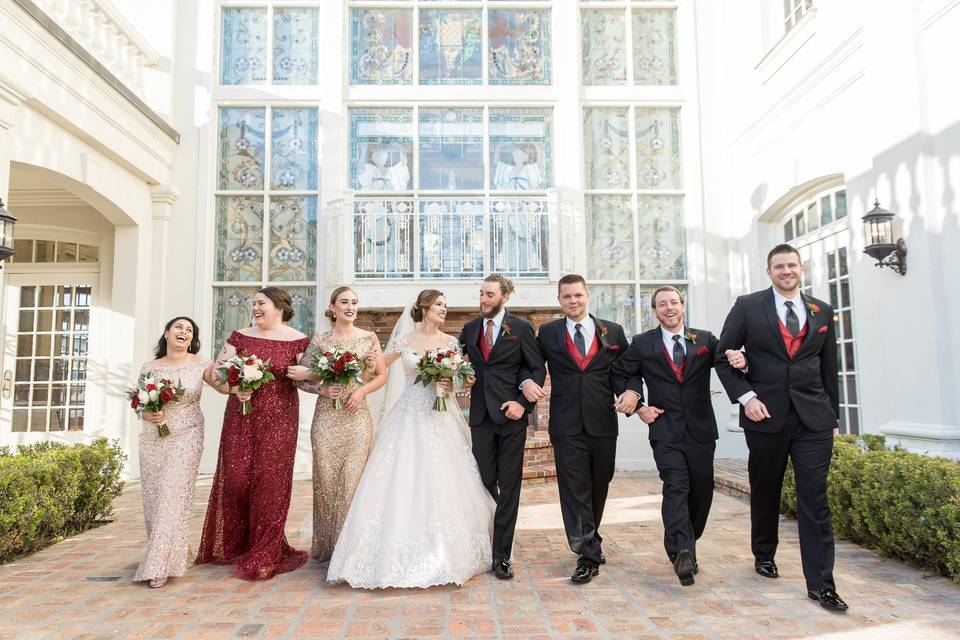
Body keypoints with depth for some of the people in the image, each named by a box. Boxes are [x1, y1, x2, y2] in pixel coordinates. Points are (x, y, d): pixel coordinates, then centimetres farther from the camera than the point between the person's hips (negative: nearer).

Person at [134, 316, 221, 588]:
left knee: (173, 496, -9)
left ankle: (161, 565, -3)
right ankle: (165, 553, 27)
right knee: (153, 498, 7)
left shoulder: (199, 364, -2)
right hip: (154, 439, 4)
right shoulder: (150, 367, 5)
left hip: (186, 437, -3)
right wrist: (147, 414, -12)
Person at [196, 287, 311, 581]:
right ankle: (235, 545, 25)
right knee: (236, 477, 3)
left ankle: (263, 555, 16)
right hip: (241, 416, 3)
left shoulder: (298, 341, 0)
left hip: (278, 419, -2)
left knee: (270, 480, 0)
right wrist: (233, 388, -10)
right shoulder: (240, 337, 7)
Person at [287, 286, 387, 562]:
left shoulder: (369, 338, 6)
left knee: (353, 478, -1)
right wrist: (322, 390, -12)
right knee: (326, 477, 4)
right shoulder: (320, 340, 3)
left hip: (357, 416, 0)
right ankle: (326, 546, 21)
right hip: (326, 417, 0)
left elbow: (382, 375, 8)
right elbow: (299, 377, 4)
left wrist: (361, 391, -7)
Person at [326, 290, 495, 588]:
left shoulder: (451, 342, 7)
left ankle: (443, 555, 14)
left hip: (440, 419, 1)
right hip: (409, 416, -1)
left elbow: (456, 382, 9)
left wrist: (448, 385, -11)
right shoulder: (404, 341, 3)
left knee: (441, 484, 0)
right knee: (402, 483, -3)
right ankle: (402, 555, 9)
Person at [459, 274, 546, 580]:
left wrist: (523, 403, -11)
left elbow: (538, 368, -1)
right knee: (484, 481, 6)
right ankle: (485, 546, 25)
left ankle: (501, 556, 9)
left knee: (509, 486, 2)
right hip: (480, 415, 3)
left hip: (510, 415, -3)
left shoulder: (521, 328, 0)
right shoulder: (469, 329, 11)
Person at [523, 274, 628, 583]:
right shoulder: (548, 333, 6)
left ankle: (588, 541, 36)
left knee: (599, 486, 14)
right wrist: (526, 381, -10)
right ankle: (589, 554, 3)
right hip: (567, 425, -2)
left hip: (603, 423, 2)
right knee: (575, 488, -4)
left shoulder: (612, 331, 7)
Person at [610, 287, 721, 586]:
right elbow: (620, 375, 12)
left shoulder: (705, 339, 9)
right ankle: (682, 553, -22)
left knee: (701, 491, 7)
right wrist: (638, 405, 1)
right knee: (676, 487, -16)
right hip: (665, 429, -2)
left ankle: (683, 548, 26)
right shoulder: (642, 343, 5)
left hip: (700, 429, 3)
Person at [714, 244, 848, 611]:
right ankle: (764, 554, 35)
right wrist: (745, 396, -10)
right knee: (765, 492, 14)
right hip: (765, 414, -1)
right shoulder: (747, 307, 0)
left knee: (815, 499, -1)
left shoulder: (822, 312, 9)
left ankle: (820, 583, 5)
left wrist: (832, 414, 12)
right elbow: (723, 356, 0)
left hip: (813, 417, 2)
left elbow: (829, 367, 13)